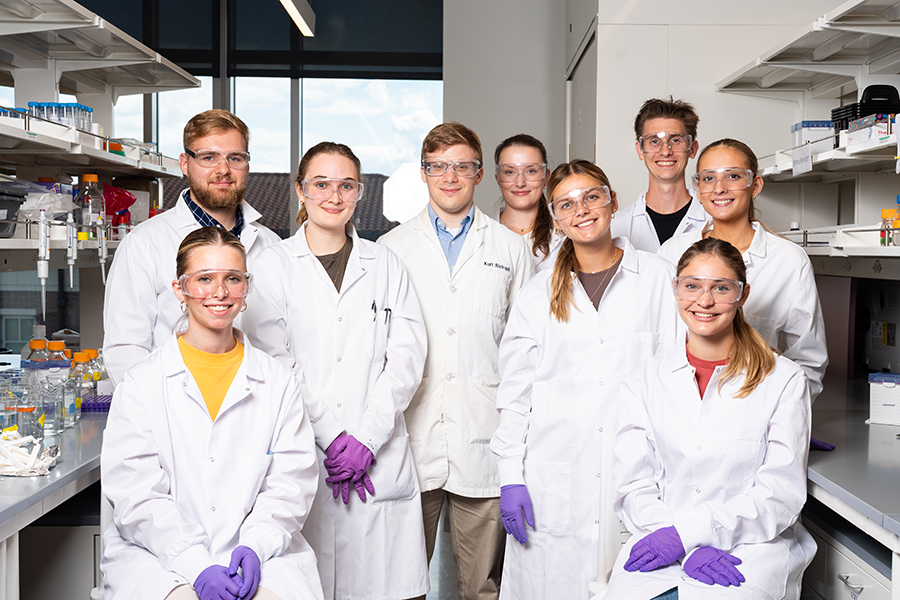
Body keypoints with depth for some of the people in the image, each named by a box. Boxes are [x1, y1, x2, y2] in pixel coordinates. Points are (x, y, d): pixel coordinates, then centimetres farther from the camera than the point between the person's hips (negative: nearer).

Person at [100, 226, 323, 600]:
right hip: (157, 557, -1)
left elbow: (290, 484, 4)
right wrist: (195, 565, -16)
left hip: (262, 558, 1)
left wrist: (254, 546, -14)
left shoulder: (279, 383, 10)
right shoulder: (141, 383, 4)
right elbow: (136, 495, -4)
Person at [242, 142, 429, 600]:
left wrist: (367, 440, -8)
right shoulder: (273, 265, 5)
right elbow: (273, 363, -3)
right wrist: (331, 438, -11)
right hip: (300, 456, -1)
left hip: (380, 461, 2)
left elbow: (407, 356, 3)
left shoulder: (386, 265, 11)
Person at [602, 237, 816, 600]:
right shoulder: (643, 383, 9)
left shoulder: (784, 380, 4)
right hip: (663, 542, 2)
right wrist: (691, 551, -15)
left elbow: (781, 495, -2)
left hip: (752, 546, -2)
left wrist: (687, 534, -13)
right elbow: (633, 486, 3)